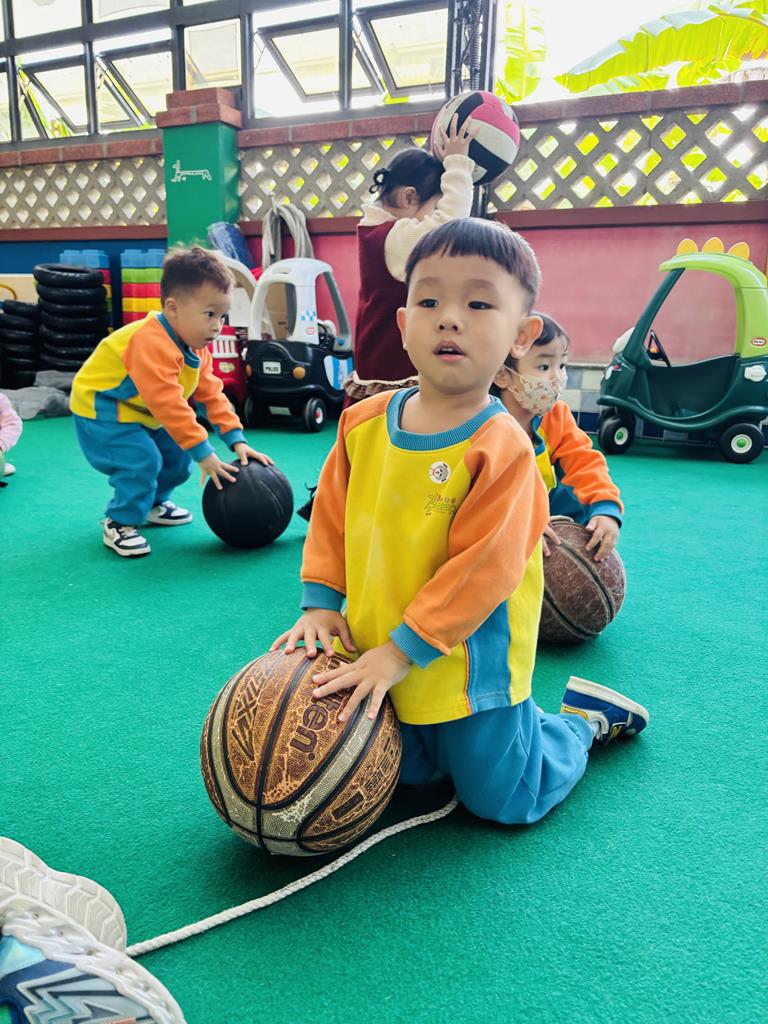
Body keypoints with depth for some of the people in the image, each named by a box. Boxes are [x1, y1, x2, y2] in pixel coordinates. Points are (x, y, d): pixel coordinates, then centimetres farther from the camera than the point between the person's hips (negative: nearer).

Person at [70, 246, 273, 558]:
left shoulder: (196, 348, -3)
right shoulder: (152, 344, -35)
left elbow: (211, 395, -2)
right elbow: (167, 404, -38)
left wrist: (237, 441, -12)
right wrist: (204, 453, -36)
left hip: (140, 412, 9)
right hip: (98, 408, -9)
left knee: (178, 453, 9)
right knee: (142, 459, -25)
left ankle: (153, 503, 33)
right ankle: (118, 525, -5)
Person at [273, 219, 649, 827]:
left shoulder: (503, 447, -23)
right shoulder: (364, 423, -5)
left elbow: (481, 571, -23)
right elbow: (331, 516, 6)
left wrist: (401, 651, -21)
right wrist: (321, 604, -1)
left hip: (471, 668, -5)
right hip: (379, 662, 5)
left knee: (504, 800, 12)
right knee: (405, 776, 22)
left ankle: (587, 717, 36)